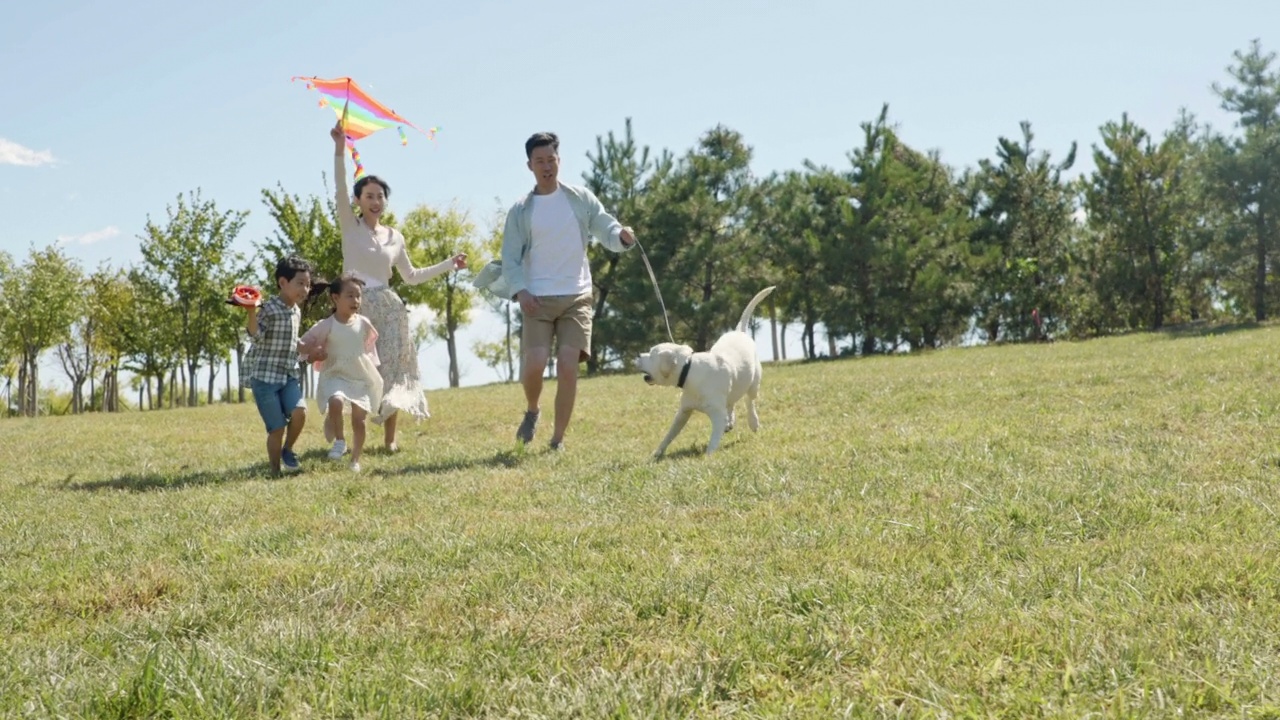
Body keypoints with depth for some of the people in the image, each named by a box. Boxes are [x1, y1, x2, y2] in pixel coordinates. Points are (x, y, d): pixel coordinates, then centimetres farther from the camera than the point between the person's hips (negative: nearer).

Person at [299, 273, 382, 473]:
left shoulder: (363, 324, 2)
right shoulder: (327, 325, -6)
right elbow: (303, 344, -2)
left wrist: (373, 372, 15)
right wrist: (313, 352, -21)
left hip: (361, 378, 3)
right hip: (335, 376, -3)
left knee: (358, 420, 2)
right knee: (336, 401, -33)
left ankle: (356, 460, 16)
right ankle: (339, 440, -10)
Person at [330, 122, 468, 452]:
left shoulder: (395, 236, 13)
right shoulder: (350, 226, 2)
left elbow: (411, 276, 21)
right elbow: (339, 189, -13)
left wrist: (450, 264, 18)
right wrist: (340, 147, -25)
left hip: (388, 308, 3)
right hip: (357, 306, -3)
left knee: (391, 370, -1)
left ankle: (390, 438, 6)